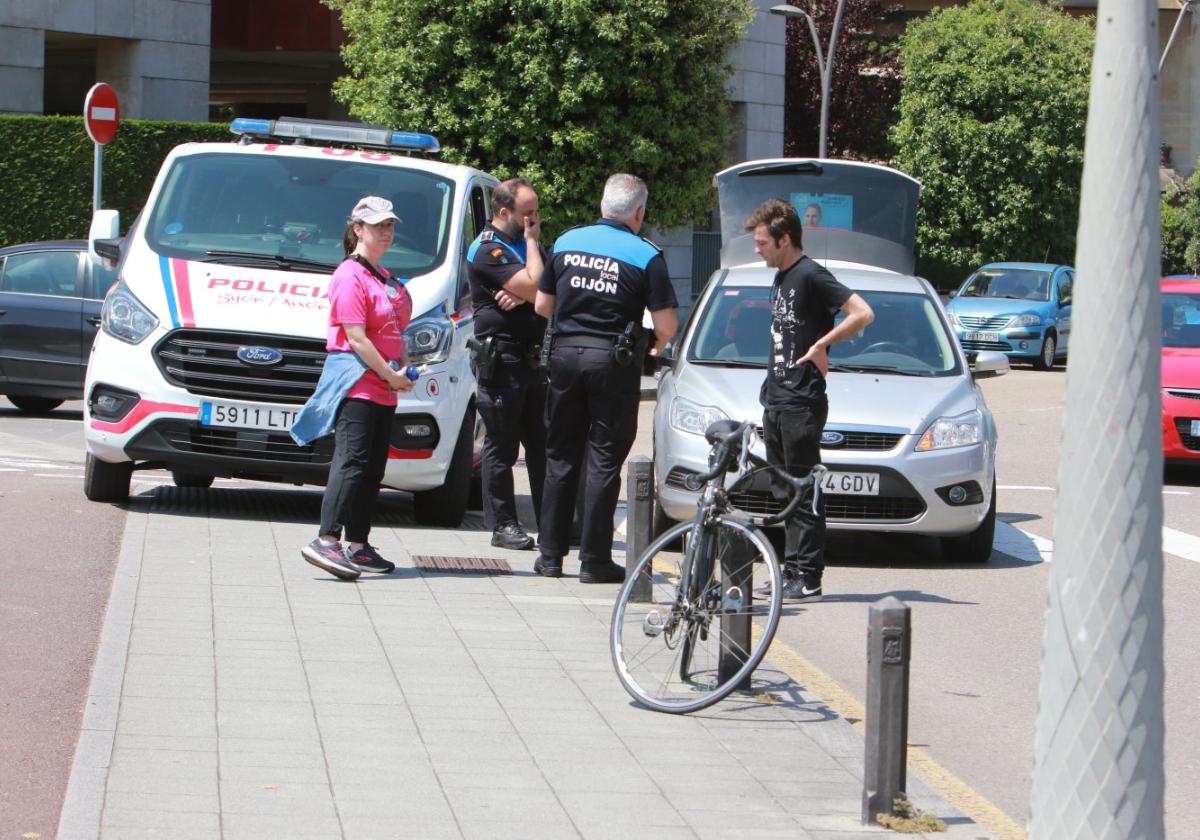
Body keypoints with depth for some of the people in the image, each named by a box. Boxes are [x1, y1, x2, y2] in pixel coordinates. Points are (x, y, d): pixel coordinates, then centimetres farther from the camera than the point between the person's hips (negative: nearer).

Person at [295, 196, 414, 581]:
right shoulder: (350, 277, -10)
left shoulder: (383, 277, 19)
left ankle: (358, 546, 13)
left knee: (373, 467, 9)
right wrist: (390, 375, -15)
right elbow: (356, 337, -17)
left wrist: (403, 369, 9)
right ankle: (327, 541, -24)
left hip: (383, 387, 9)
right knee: (352, 462, -18)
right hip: (356, 382, -9)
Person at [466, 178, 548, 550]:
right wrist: (532, 241, -9)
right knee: (501, 446, -2)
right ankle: (503, 525, 4)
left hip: (533, 358, 8)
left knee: (543, 444, 8)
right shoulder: (489, 249, -11)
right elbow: (536, 286, -21)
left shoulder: (523, 243, 17)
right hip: (501, 358, -8)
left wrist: (521, 294, -11)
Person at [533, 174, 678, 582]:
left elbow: (542, 305, 10)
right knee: (604, 463, 1)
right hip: (614, 361, -4)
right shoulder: (646, 256, -8)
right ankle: (594, 560, 1)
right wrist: (657, 345, 12)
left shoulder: (566, 242, 5)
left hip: (565, 354, 4)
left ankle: (550, 554, 14)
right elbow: (666, 324, -10)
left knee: (560, 457, 12)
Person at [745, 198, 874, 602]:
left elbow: (862, 313, -21)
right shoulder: (781, 277, 15)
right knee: (785, 492, 11)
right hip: (777, 399, 9)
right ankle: (792, 571, 16)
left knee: (804, 493, -7)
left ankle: (808, 579, -5)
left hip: (802, 404, -9)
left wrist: (821, 344, -20)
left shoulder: (811, 276, -12)